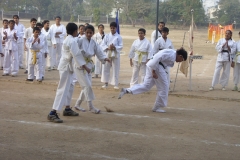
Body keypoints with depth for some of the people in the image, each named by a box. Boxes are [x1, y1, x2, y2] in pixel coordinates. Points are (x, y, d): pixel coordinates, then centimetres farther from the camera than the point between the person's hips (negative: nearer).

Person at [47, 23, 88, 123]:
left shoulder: (68, 39, 13)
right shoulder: (72, 41, -19)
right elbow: (77, 55, -22)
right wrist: (84, 67, -18)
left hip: (67, 66, 11)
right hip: (66, 67, -11)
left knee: (68, 87, 20)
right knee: (63, 89, -13)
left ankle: (67, 109, 32)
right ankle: (53, 113, -17)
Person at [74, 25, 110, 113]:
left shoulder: (94, 43, 4)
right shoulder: (80, 41, -13)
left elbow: (99, 53, -2)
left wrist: (105, 58, -21)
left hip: (88, 66, 7)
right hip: (79, 65, -7)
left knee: (86, 86, 11)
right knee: (87, 85, -10)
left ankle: (77, 104, 27)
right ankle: (90, 107, -1)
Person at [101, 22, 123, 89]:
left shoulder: (119, 37, -1)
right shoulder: (107, 36, 4)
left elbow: (121, 46, -4)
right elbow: (102, 45, 0)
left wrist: (115, 47, -21)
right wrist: (108, 48, -17)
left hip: (115, 54, -2)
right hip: (107, 54, 2)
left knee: (115, 70, 2)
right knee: (105, 68, 4)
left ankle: (115, 84, 11)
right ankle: (106, 83, 18)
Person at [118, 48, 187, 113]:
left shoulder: (172, 54, 19)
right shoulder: (171, 54, -13)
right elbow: (157, 57, -22)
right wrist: (154, 72, -22)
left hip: (152, 66, 10)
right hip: (157, 67, -10)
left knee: (146, 86, 12)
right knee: (163, 88, 3)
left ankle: (126, 91, 1)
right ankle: (157, 107, 14)